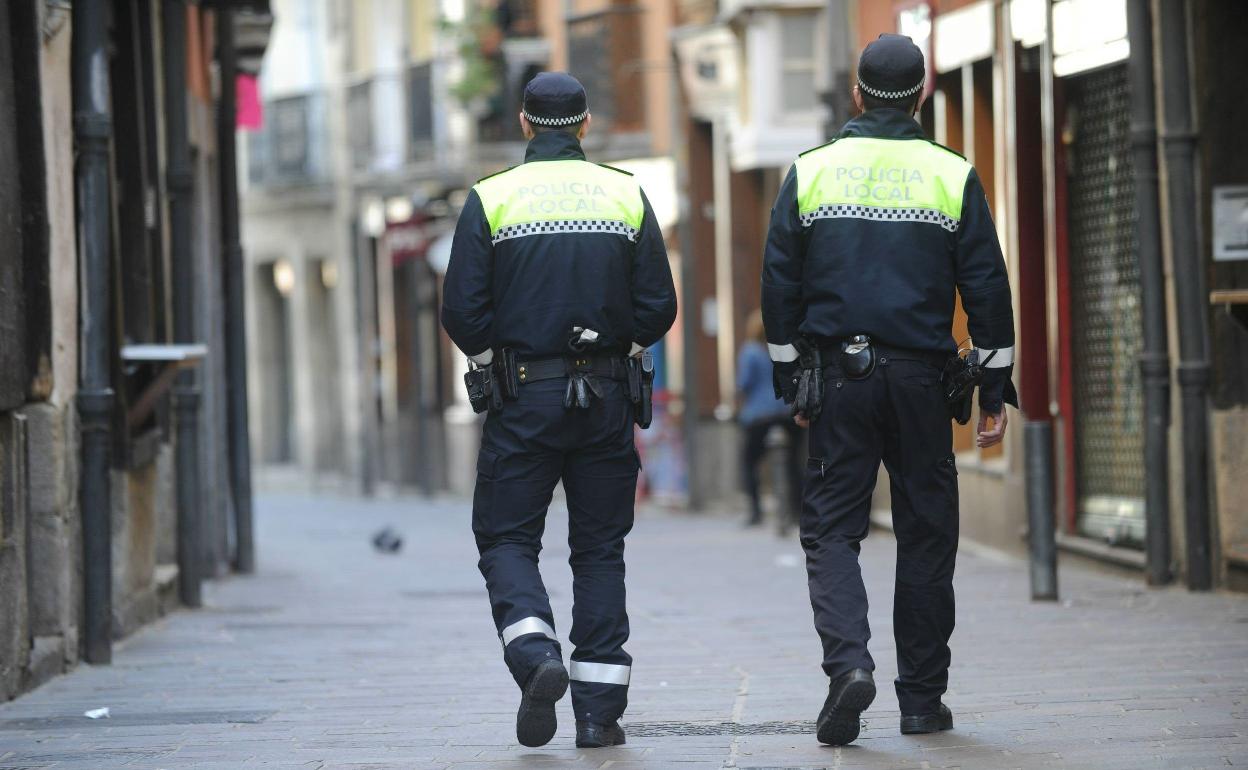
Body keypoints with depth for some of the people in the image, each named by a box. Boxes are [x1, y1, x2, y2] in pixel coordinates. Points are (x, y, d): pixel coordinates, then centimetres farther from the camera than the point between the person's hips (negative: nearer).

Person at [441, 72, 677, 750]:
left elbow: (461, 312, -7)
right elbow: (658, 309, 0)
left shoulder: (490, 199, -3)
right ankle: (599, 709, 6)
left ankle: (537, 657, -19)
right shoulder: (626, 196, 3)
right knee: (599, 548, 9)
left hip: (523, 396, -2)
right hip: (607, 400, 2)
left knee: (506, 539, 7)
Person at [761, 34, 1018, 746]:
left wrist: (791, 380, 12)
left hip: (838, 374, 0)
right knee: (926, 535, 8)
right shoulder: (953, 177, 1)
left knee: (832, 528, 4)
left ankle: (848, 660, -19)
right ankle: (923, 698, 11)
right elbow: (987, 288, 0)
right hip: (921, 379, 0)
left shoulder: (811, 172, 3)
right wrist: (995, 392, 6)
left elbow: (780, 287, 4)